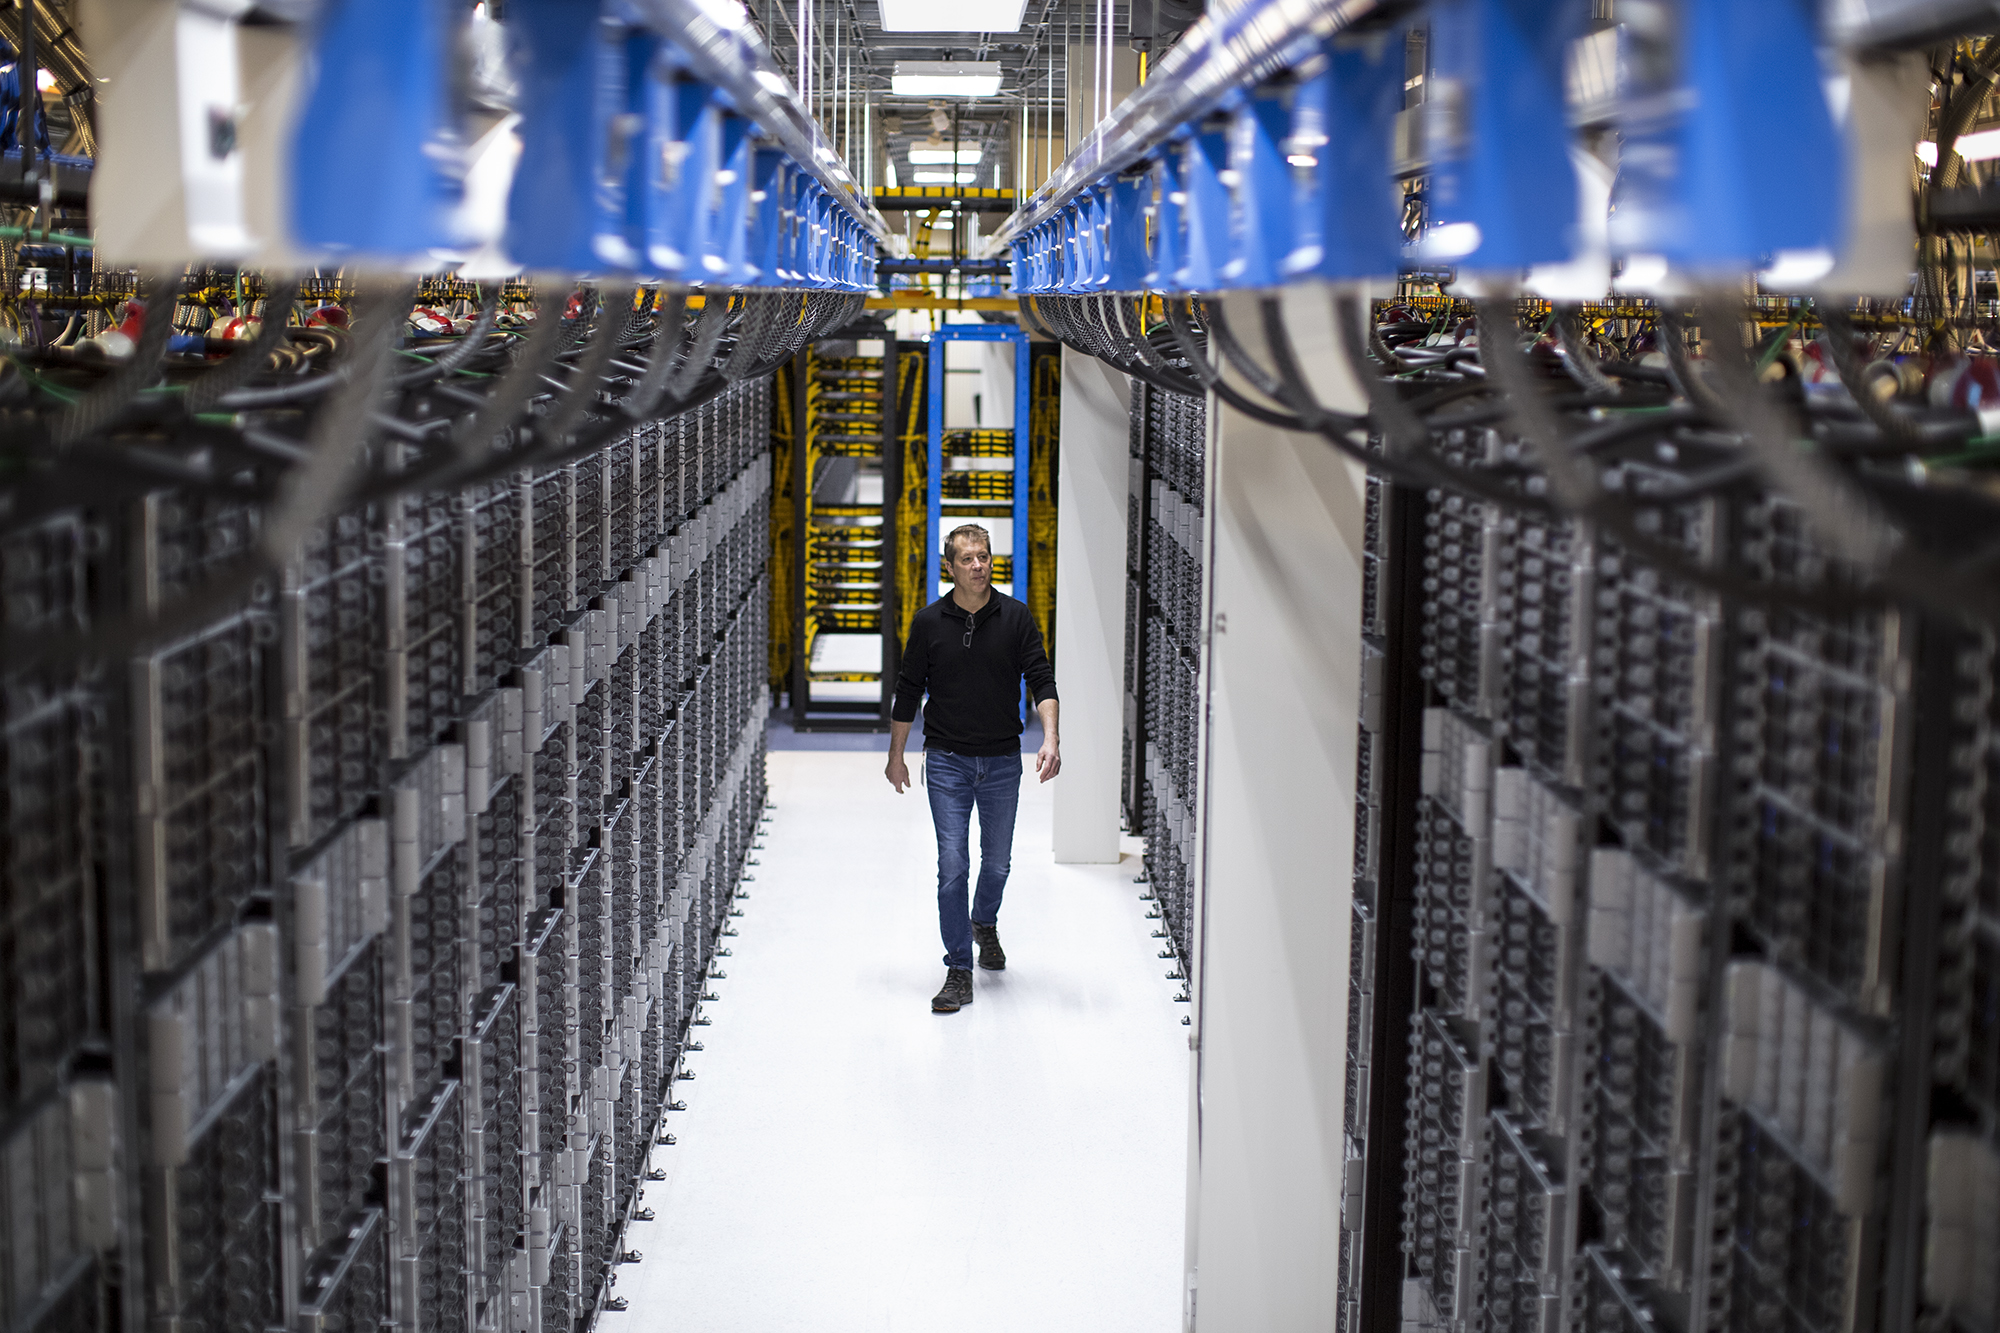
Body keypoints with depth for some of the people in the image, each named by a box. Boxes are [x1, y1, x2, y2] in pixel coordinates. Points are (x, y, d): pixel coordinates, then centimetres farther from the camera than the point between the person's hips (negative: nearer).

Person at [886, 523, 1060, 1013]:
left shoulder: (1015, 617, -3)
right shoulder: (929, 622, -2)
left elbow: (1041, 679, -5)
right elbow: (908, 691, 6)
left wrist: (1050, 738, -19)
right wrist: (896, 756, 9)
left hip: (1002, 761, 1)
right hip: (947, 761, -1)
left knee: (997, 862, 13)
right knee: (953, 866, -7)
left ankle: (984, 923, 44)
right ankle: (959, 971, -1)